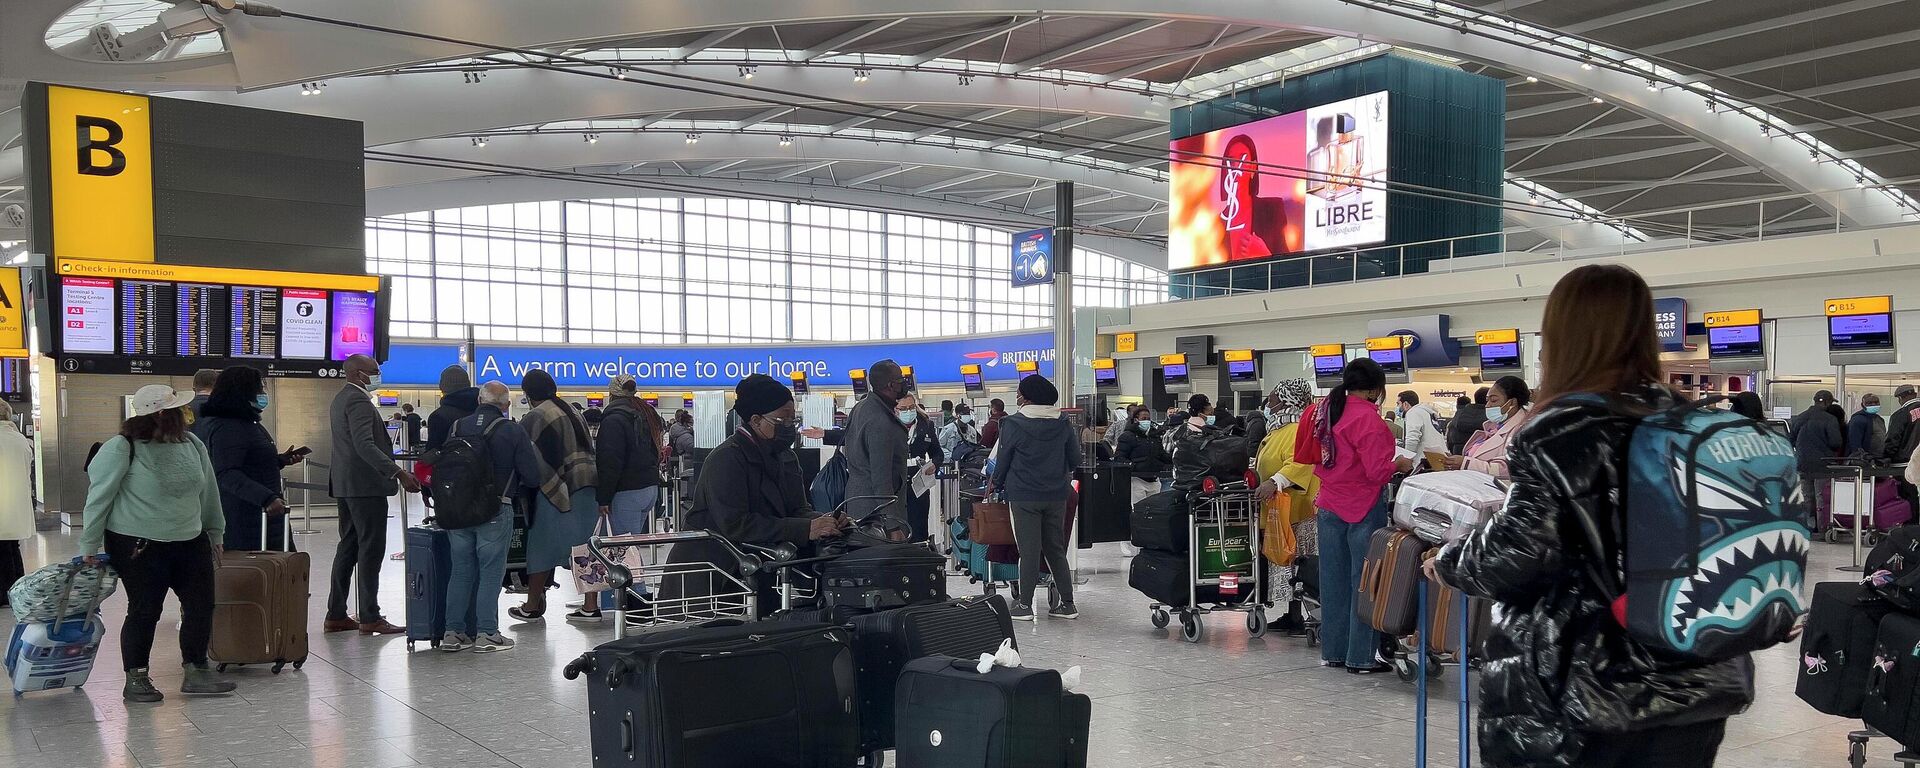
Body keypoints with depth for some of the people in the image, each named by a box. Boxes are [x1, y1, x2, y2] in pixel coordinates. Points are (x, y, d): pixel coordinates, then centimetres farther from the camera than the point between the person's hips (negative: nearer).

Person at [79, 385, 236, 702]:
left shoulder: (192, 445, 5)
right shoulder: (121, 449, -13)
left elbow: (208, 492, 15)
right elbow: (98, 498, -8)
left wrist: (214, 532, 21)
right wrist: (90, 546, -5)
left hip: (191, 542, 6)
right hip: (138, 546, -6)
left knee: (201, 605, 6)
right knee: (144, 611, 1)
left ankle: (197, 672, 18)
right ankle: (136, 679, 17)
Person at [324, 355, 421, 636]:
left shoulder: (341, 399, 18)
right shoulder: (358, 400, -15)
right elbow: (364, 445, -26)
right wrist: (398, 473, -32)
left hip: (345, 485, 11)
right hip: (365, 485, -11)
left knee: (348, 547, 13)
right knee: (371, 550, -7)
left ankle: (336, 615, 17)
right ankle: (370, 617, -5)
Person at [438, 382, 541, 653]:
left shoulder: (457, 427, 4)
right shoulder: (513, 432, -7)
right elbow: (532, 476, -8)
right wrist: (513, 487, 12)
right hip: (495, 512, -4)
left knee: (460, 570, 12)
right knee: (491, 572, 3)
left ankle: (453, 632, 16)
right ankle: (486, 634, 4)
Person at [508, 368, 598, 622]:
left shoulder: (534, 418, -9)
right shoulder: (573, 413, 14)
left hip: (553, 491, -7)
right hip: (587, 489, 7)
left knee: (542, 546, 3)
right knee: (584, 547, 9)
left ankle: (532, 606, 12)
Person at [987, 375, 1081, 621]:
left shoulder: (1013, 424, -11)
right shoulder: (1063, 424, 1)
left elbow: (1003, 460, -3)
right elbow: (1074, 460, 7)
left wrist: (996, 483, 15)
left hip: (1024, 496, -4)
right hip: (1056, 495, 4)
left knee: (1029, 550, 2)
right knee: (1056, 549, 12)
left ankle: (1025, 605, 6)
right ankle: (1067, 603, 14)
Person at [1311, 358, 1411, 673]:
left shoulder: (1327, 410, 6)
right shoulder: (1368, 418, -16)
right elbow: (1377, 471, -19)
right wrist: (1399, 464, -1)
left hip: (1329, 508, 7)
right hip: (1363, 509, -7)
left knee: (1334, 581, 13)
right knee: (1365, 582, 1)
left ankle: (1333, 651, 21)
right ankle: (1361, 657, 6)